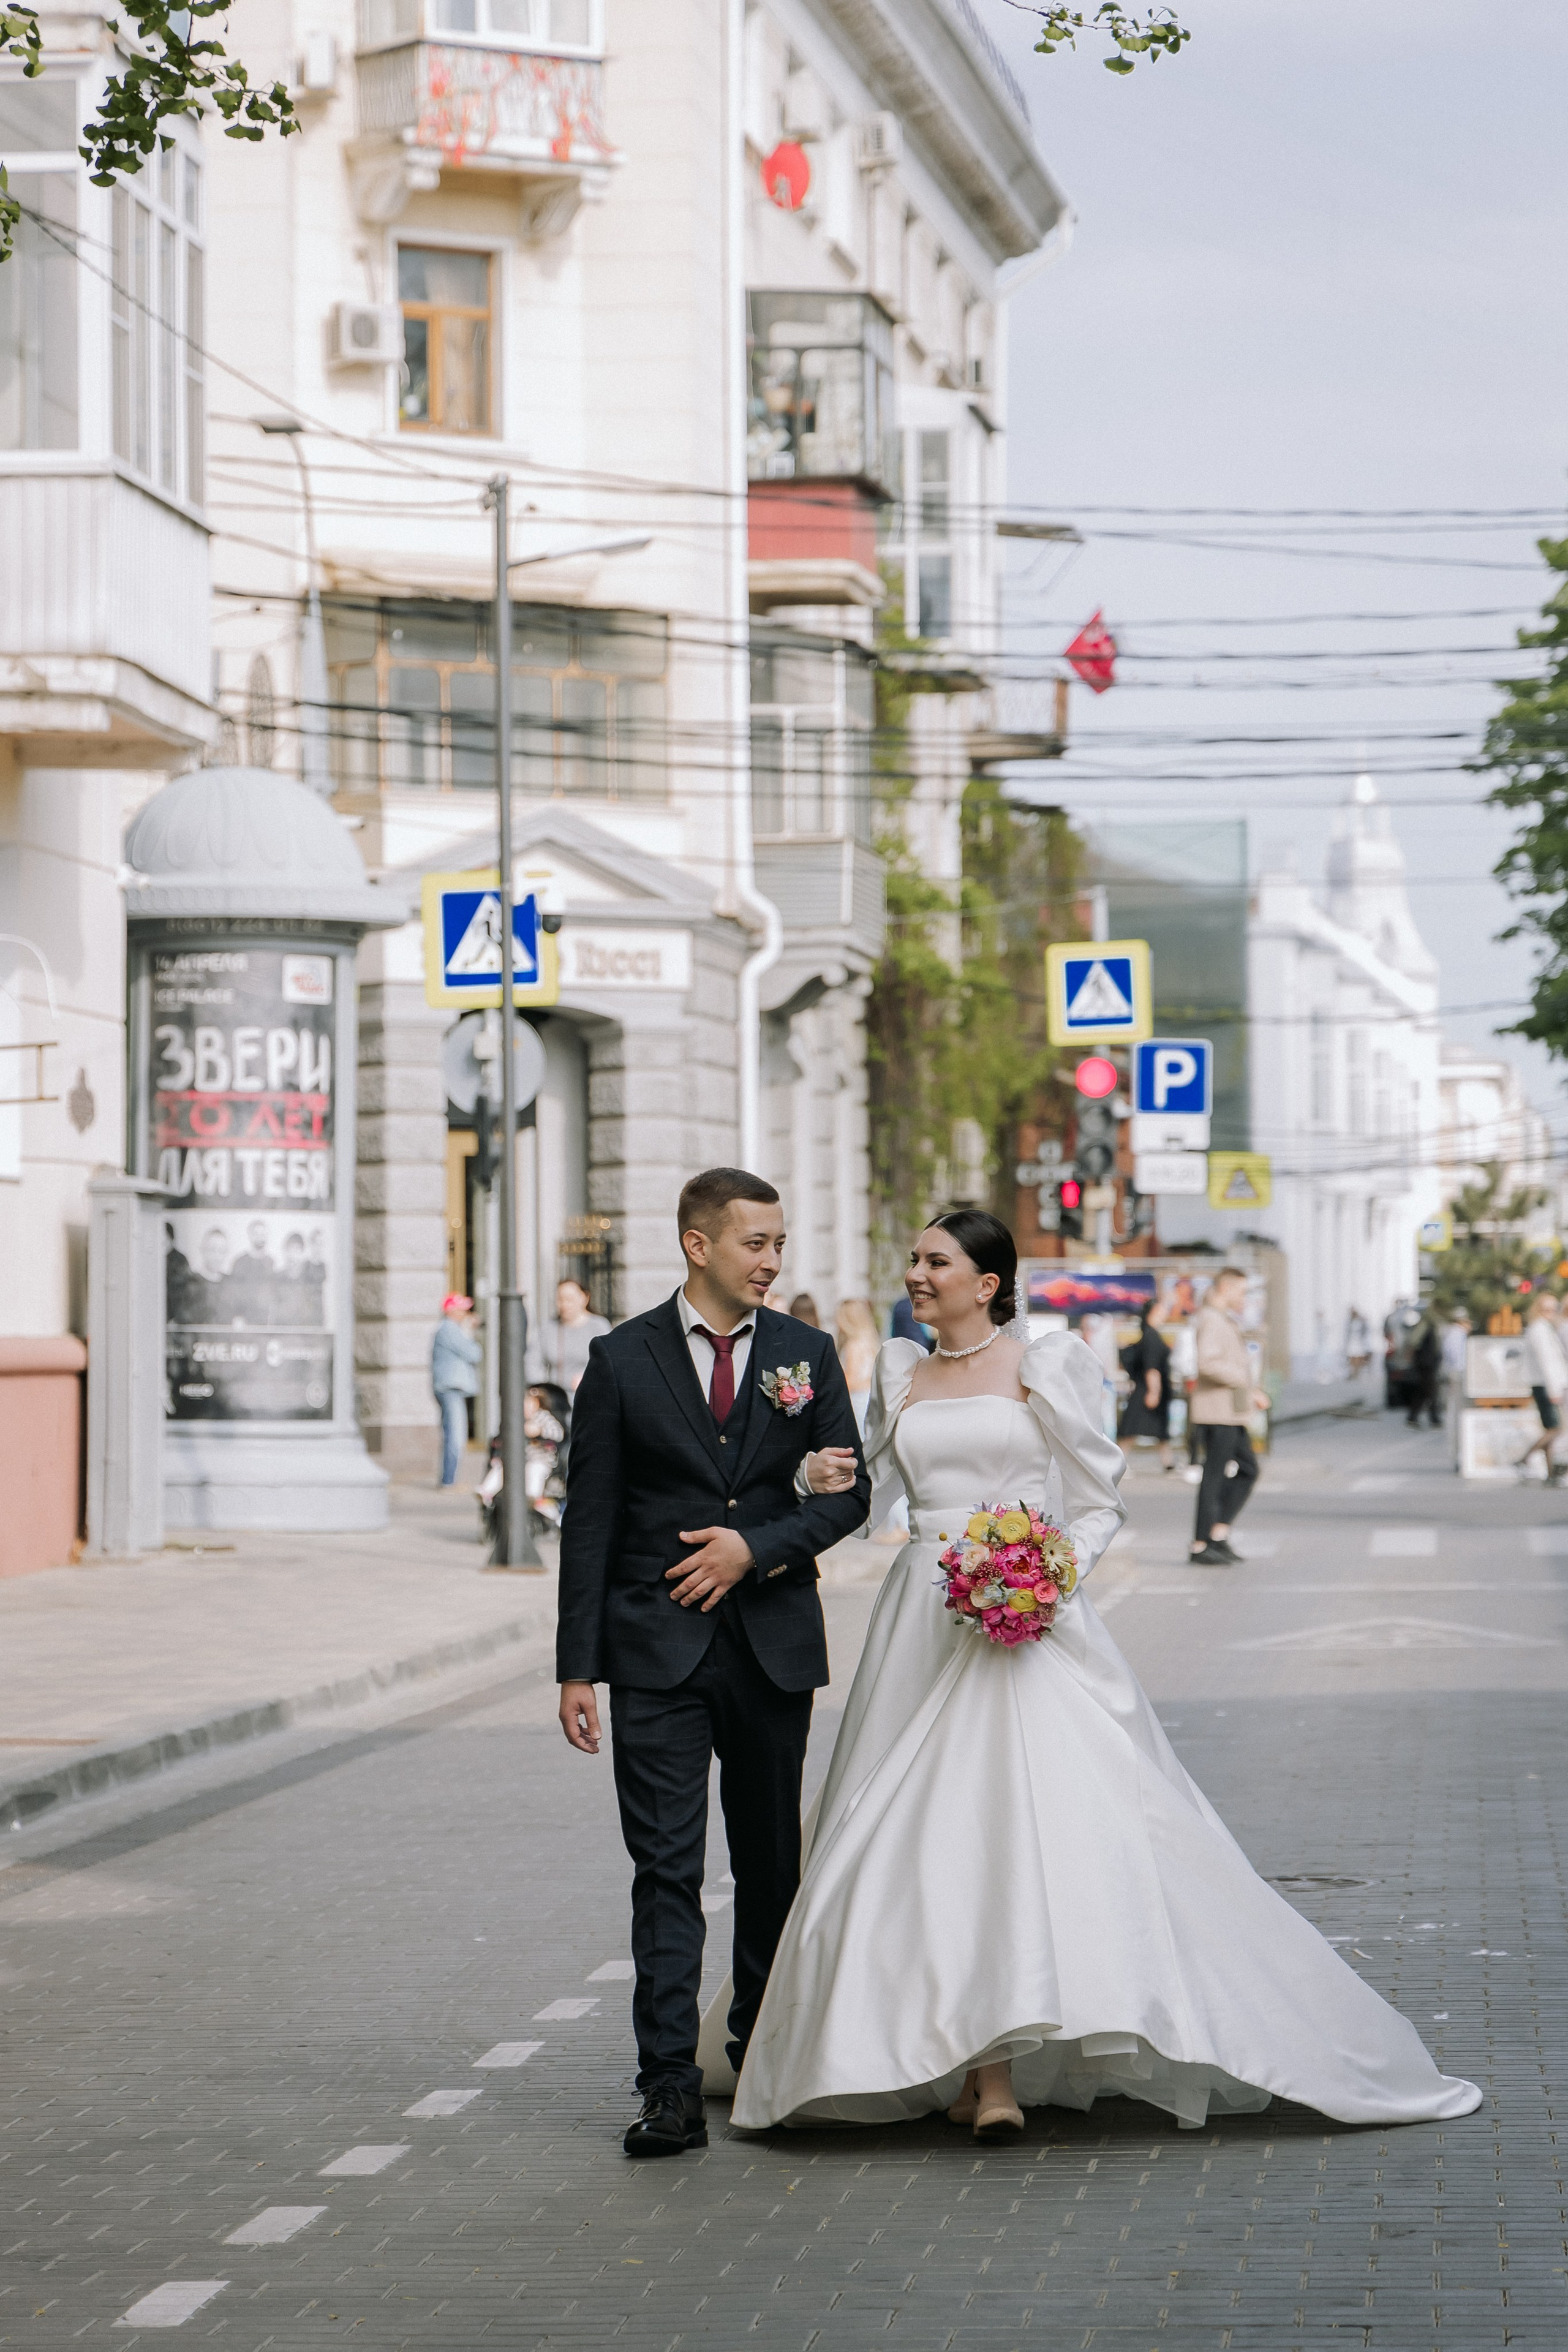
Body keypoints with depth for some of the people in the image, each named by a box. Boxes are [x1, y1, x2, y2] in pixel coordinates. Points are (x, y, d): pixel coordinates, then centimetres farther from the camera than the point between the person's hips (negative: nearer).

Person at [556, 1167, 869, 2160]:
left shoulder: (807, 1354, 6)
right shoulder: (623, 1360, -1)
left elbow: (850, 1491, 5)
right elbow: (590, 1520, -1)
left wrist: (757, 1547, -12)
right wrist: (576, 1667, -4)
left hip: (774, 1644, 3)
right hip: (659, 1649, -2)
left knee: (772, 1862, 12)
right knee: (667, 1867, -8)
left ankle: (764, 2053, 27)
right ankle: (671, 2087, -11)